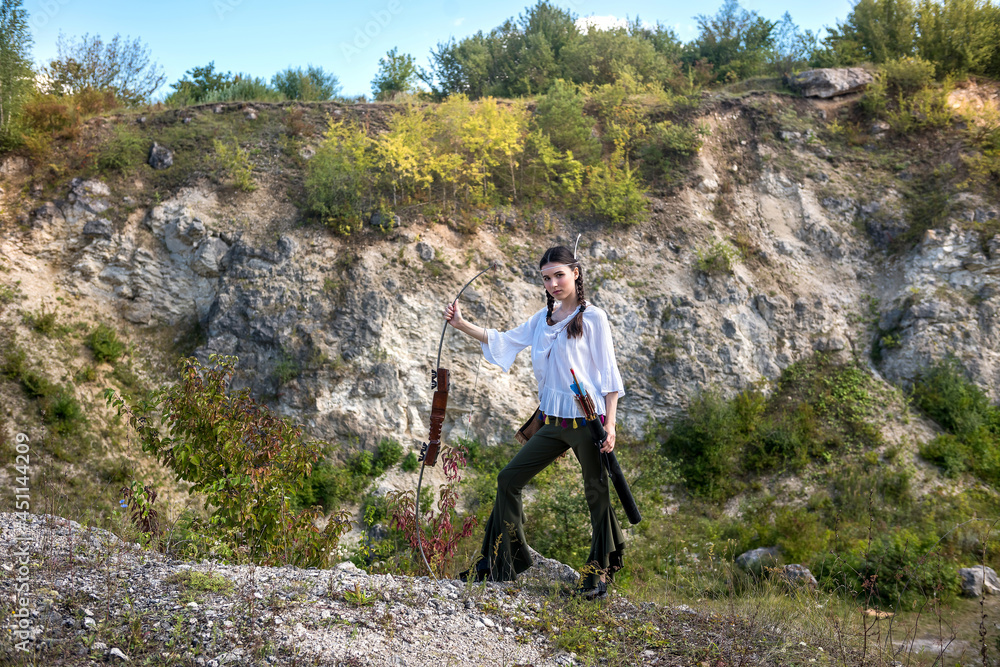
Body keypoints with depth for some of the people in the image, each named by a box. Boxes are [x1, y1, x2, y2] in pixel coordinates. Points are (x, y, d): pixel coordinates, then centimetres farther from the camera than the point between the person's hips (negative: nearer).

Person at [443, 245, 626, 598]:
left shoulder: (592, 317, -6)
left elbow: (608, 373, -7)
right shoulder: (543, 318, 11)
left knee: (596, 493, 4)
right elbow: (504, 341, 15)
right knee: (509, 479, 6)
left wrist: (610, 423, -13)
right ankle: (503, 562, 17)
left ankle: (599, 573, 21)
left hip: (587, 422, -6)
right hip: (553, 423, 6)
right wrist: (461, 324, 4)